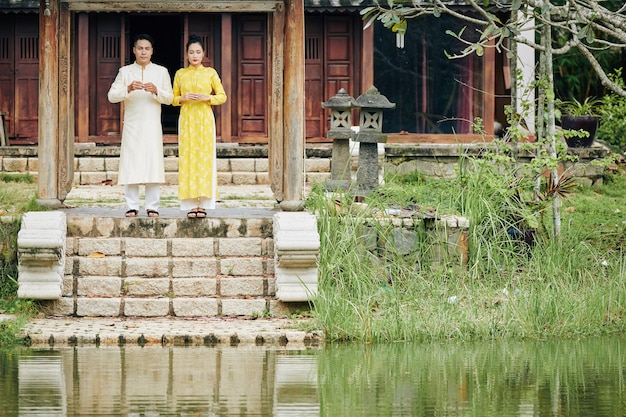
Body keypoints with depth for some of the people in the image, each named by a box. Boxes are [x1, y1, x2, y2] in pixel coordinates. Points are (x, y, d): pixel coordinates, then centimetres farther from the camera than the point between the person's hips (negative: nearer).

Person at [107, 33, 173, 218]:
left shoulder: (161, 72, 10)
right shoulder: (125, 71, 8)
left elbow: (169, 98, 5)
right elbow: (112, 96, -1)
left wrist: (156, 91, -15)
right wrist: (128, 89, -18)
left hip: (152, 126, 0)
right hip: (132, 125, 0)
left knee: (153, 164, -5)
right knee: (131, 164, -5)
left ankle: (152, 206, 0)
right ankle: (132, 206, 0)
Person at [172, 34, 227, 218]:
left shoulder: (210, 73, 5)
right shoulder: (180, 74, 8)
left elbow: (222, 97, 5)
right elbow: (173, 99, 11)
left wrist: (206, 98, -12)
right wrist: (183, 98, -9)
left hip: (205, 119, -1)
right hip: (187, 119, 1)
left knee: (205, 158, -5)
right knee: (187, 159, -4)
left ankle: (203, 204, -2)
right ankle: (191, 204, -2)